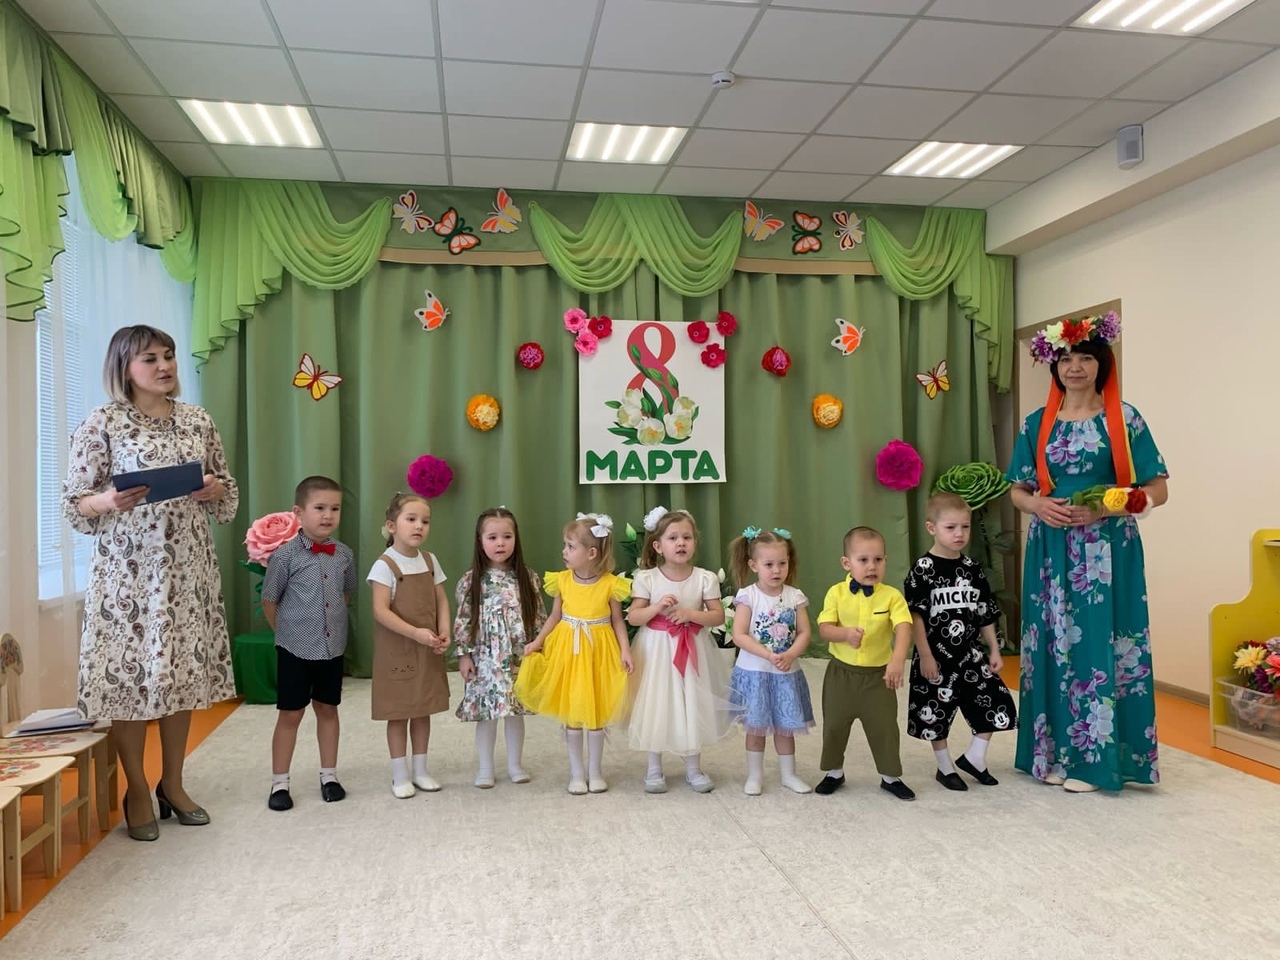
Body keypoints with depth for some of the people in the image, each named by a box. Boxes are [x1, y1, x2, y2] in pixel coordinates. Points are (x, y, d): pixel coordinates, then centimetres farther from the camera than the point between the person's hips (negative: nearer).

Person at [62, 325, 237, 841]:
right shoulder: (101, 423, -5)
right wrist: (110, 501, -23)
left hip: (188, 567, 4)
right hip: (128, 569, -4)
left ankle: (173, 783, 26)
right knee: (131, 670, 1)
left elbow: (228, 492, 14)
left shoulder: (198, 420, 8)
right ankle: (137, 791, 20)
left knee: (184, 670, 10)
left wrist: (215, 492, -8)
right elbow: (74, 503, -4)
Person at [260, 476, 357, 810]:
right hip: (295, 648, -4)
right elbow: (269, 601, -3)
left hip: (333, 647, 4)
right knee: (290, 714, 6)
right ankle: (279, 783, 19)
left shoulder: (345, 554, 0)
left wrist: (332, 625, 12)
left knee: (327, 709, 15)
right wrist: (287, 632, 5)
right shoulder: (285, 554, -13)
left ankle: (329, 775, 28)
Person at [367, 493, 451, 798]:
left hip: (427, 650, 5)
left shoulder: (430, 561, 4)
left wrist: (443, 631, -8)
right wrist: (416, 633, -25)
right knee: (399, 712, 5)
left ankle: (421, 770, 26)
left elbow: (441, 601, 9)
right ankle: (400, 775, 18)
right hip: (396, 650, -5)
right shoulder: (385, 565, -13)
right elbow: (381, 611, -19)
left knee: (423, 710, 13)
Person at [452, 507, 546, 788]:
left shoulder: (527, 578, 0)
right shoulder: (471, 581, -5)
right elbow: (462, 620, -3)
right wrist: (464, 654, -5)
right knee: (486, 713, 6)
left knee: (515, 712, 11)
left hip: (519, 656, 2)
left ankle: (515, 764, 27)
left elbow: (539, 617, 4)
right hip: (485, 657, -1)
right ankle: (485, 768, 21)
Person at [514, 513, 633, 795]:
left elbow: (618, 621, -3)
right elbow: (555, 617, 6)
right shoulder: (562, 580, -4)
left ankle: (595, 771, 25)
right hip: (568, 650, 2)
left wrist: (625, 650, -13)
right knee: (570, 712, 8)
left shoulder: (610, 583, -11)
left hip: (599, 652, -2)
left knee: (596, 712, 9)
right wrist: (537, 641, -3)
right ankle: (576, 772, 22)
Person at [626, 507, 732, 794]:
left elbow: (718, 616, -6)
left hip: (693, 650, 1)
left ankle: (693, 768, 26)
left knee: (693, 707, 9)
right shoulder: (646, 579, -9)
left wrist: (691, 614, -21)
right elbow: (633, 617, -8)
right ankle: (654, 770, 22)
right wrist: (657, 606, -24)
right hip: (657, 651, -1)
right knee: (657, 707, 6)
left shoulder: (705, 579, -7)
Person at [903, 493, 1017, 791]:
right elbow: (916, 616, -12)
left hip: (971, 654, 5)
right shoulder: (923, 570, -11)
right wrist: (925, 655, -15)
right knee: (936, 712, 6)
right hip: (937, 655, -4)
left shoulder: (972, 569, 5)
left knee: (995, 704, 2)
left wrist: (994, 651, 8)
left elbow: (986, 615, 10)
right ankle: (945, 767, 26)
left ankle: (974, 757, 22)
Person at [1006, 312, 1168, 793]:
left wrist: (1103, 509, -17)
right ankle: (1053, 752, 16)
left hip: (1107, 552, -3)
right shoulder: (1037, 424, 8)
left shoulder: (1123, 420, 0)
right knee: (1053, 647, 5)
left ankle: (1095, 759, 8)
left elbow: (1157, 490, -2)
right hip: (1051, 551, 3)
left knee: (1098, 644, -4)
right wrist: (1038, 505, -11)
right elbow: (1017, 490, 11)